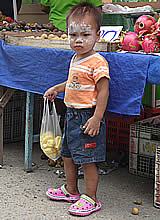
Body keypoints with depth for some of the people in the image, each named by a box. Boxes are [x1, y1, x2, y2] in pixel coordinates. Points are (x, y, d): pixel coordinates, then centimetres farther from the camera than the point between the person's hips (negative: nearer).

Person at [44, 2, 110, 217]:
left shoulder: (97, 62, -18)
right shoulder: (75, 59, 10)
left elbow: (103, 90, -21)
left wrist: (96, 118, -24)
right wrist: (56, 88, 28)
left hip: (88, 116, -10)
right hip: (72, 114, 10)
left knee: (88, 160, -1)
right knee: (68, 154, 20)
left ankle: (90, 199, 12)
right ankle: (70, 190, 37)